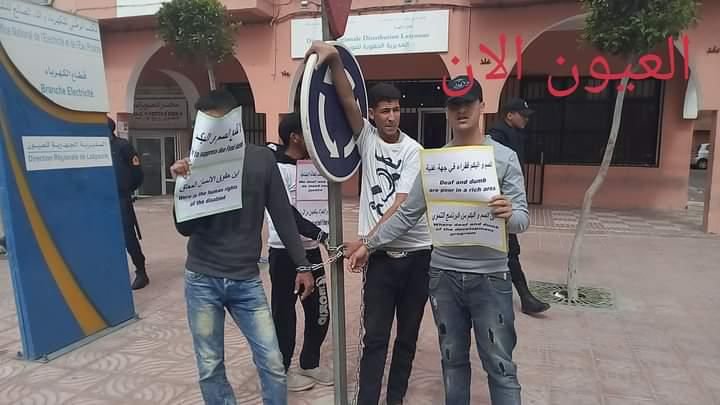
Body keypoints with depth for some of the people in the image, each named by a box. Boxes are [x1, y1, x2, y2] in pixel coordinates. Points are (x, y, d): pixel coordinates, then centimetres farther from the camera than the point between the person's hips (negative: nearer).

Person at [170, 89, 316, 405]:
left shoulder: (261, 159, -4)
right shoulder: (196, 163, -5)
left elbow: (282, 216, 2)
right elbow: (185, 229, -6)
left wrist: (302, 265, 3)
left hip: (246, 281, 0)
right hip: (202, 281, 0)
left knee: (272, 364, 3)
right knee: (209, 370, 11)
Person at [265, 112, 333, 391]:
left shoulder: (309, 166, 10)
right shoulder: (276, 168, -12)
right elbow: (286, 214, -21)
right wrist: (322, 236, -28)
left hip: (311, 250, 7)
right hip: (285, 252, -7)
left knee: (320, 310, 13)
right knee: (284, 313, 6)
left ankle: (310, 364, 32)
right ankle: (281, 370, 26)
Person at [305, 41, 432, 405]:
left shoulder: (413, 151, -4)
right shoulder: (367, 138, 1)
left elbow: (402, 204, -13)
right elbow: (347, 101, -15)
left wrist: (367, 239, -19)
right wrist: (333, 58, -29)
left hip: (418, 253, 1)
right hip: (382, 255, 0)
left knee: (408, 332, 14)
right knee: (375, 336, 1)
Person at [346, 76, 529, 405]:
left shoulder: (504, 157, -4)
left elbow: (522, 219, -8)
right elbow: (407, 215, 6)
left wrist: (509, 215, -31)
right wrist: (368, 244, 3)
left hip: (489, 277, -2)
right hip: (443, 275, 3)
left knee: (499, 365, 7)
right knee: (452, 359, 18)